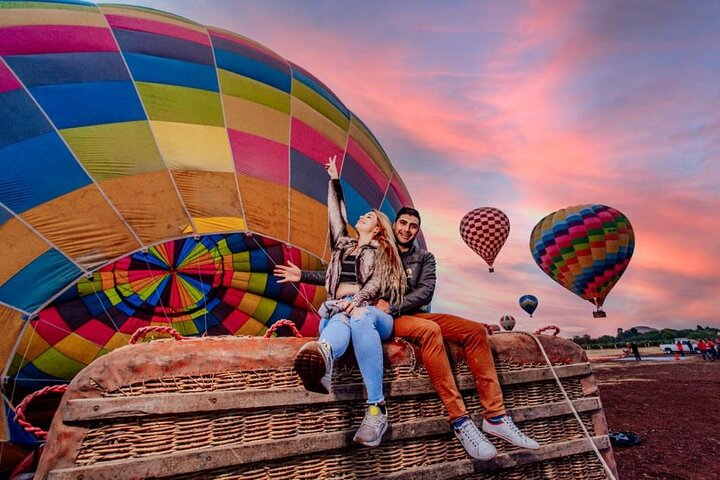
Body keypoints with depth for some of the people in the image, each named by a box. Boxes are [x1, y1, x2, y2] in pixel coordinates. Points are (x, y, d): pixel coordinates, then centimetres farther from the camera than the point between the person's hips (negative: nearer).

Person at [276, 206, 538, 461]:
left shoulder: (424, 258, 15)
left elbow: (425, 292, -1)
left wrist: (392, 307, -17)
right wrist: (303, 275, 4)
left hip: (416, 314, 4)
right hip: (386, 318, -4)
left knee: (476, 330, -15)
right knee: (430, 330, -35)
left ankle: (495, 416, -15)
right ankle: (460, 421, -32)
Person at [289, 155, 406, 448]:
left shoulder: (381, 251, 18)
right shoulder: (343, 245, 31)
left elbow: (376, 281, -1)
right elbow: (336, 212, 33)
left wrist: (358, 299, -21)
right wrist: (334, 179, 40)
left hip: (372, 311, -2)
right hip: (337, 310, 2)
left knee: (360, 319, -41)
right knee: (340, 324, -37)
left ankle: (376, 409, -51)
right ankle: (321, 360, -75)